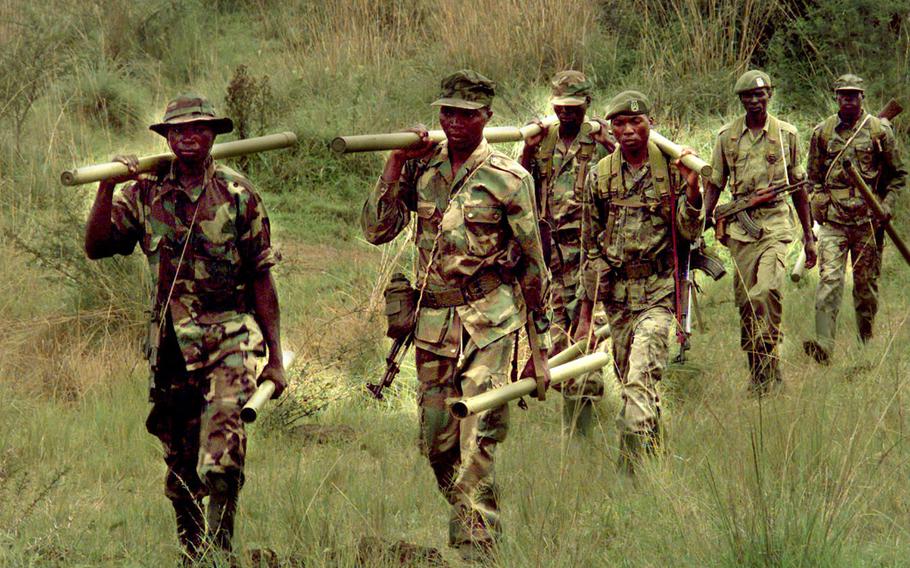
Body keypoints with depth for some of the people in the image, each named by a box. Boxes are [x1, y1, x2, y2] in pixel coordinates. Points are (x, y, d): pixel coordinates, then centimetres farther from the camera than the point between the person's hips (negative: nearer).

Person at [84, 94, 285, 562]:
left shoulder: (237, 194, 1)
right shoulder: (143, 193, 6)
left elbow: (261, 280, 4)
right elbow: (97, 247, -1)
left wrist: (275, 357, 3)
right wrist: (107, 187, -14)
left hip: (230, 339, -2)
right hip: (170, 344, 3)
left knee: (222, 459, -18)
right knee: (180, 464, 10)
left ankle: (220, 552, -9)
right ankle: (190, 552, 24)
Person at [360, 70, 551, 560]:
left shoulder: (508, 179, -3)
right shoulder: (421, 169, 8)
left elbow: (534, 264, 1)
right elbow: (376, 230, 2)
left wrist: (541, 347, 0)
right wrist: (396, 164, -6)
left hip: (488, 321, -5)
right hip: (433, 321, 5)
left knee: (476, 442, -13)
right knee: (435, 442, 9)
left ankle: (475, 548, -11)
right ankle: (471, 524, 29)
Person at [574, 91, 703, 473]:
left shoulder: (671, 169, -2)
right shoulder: (600, 176, 6)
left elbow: (690, 233, -3)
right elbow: (591, 246, 11)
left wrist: (690, 187, -20)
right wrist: (586, 312, 11)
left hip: (658, 290, -4)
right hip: (615, 293, 5)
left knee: (639, 382, -19)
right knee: (630, 384, 12)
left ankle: (636, 472, -22)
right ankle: (654, 452, 30)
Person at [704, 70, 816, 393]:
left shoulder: (786, 134, 6)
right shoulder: (727, 136, 8)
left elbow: (798, 187, 13)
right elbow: (714, 184, 15)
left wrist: (809, 236, 13)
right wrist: (703, 221, 0)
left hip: (775, 223, -2)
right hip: (740, 226, 2)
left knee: (768, 289, -24)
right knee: (744, 300, 2)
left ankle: (769, 357, -12)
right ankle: (756, 371, 12)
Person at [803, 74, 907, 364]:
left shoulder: (879, 130, 2)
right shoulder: (822, 132, 7)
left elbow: (898, 175, 9)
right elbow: (813, 175, 18)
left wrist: (886, 206, -4)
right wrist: (818, 202, 5)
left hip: (867, 220, 0)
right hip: (832, 220, 0)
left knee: (866, 285, 8)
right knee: (829, 279, -14)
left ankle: (867, 345, 22)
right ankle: (823, 346, -24)